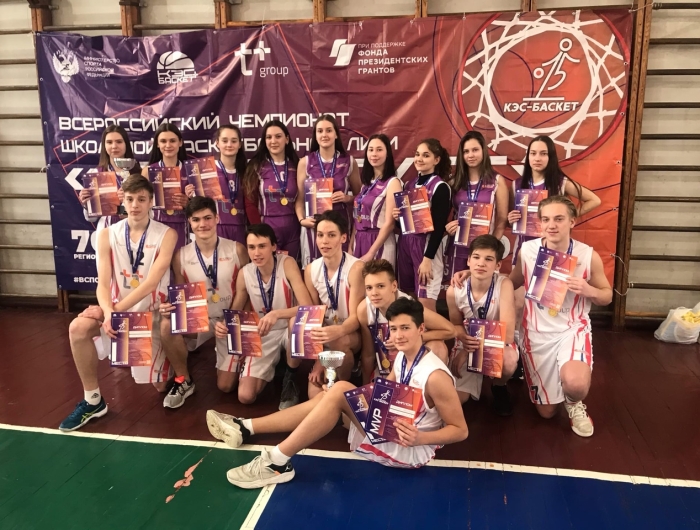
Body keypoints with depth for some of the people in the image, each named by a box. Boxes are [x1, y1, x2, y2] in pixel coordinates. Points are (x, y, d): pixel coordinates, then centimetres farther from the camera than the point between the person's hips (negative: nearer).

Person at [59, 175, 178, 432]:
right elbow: (103, 284, -9)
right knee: (78, 327, -29)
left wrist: (117, 311, -25)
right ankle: (93, 401, -11)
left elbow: (150, 283, -18)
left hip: (152, 313, -2)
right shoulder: (107, 235, -3)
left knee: (159, 385, 0)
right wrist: (108, 312, -29)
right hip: (117, 308, 2)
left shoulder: (166, 235, -11)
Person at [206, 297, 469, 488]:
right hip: (392, 432, 9)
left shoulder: (435, 376, -22)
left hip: (413, 450, -9)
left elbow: (461, 430, -17)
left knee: (339, 391, -22)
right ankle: (246, 428, 5)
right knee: (330, 396, -2)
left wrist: (420, 438, -30)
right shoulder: (402, 357, 4)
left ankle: (278, 462, -17)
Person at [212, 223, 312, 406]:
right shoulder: (244, 274, -8)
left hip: (289, 330, -2)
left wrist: (276, 314, -45)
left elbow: (307, 307, -28)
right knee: (245, 396, -12)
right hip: (262, 336, 3)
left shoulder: (287, 264, -19)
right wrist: (224, 325, -21)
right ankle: (272, 368, 21)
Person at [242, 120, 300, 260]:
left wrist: (302, 219, -1)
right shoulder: (257, 166, -1)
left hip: (292, 228, 3)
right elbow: (250, 201, -1)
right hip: (267, 228, -2)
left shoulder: (296, 165, 6)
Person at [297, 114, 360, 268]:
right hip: (313, 224, 0)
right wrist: (302, 219, -9)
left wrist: (347, 198, -7)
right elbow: (300, 197, 6)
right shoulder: (305, 162, 3)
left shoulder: (349, 162, 4)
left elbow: (359, 195, 12)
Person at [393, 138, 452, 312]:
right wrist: (397, 216, -3)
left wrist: (428, 258, -18)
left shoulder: (440, 187, -6)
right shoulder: (409, 184, 13)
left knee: (425, 304, -6)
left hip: (427, 245, -7)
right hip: (405, 243, 7)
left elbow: (439, 226, -13)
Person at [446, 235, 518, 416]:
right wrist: (464, 339, -23)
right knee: (456, 398, -14)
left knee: (508, 362, -38)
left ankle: (499, 388, 1)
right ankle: (476, 376, 24)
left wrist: (468, 351, -27)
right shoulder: (454, 291, -18)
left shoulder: (504, 284, -26)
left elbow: (507, 333, -30)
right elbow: (456, 325, 2)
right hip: (468, 344, 2)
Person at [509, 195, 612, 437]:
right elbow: (512, 283, 6)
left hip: (573, 329, -1)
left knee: (576, 385, -34)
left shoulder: (588, 256, -11)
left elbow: (607, 295, 1)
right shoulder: (527, 251, -8)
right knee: (546, 412, 10)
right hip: (537, 332, 2)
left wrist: (589, 290, -22)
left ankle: (574, 404, 7)